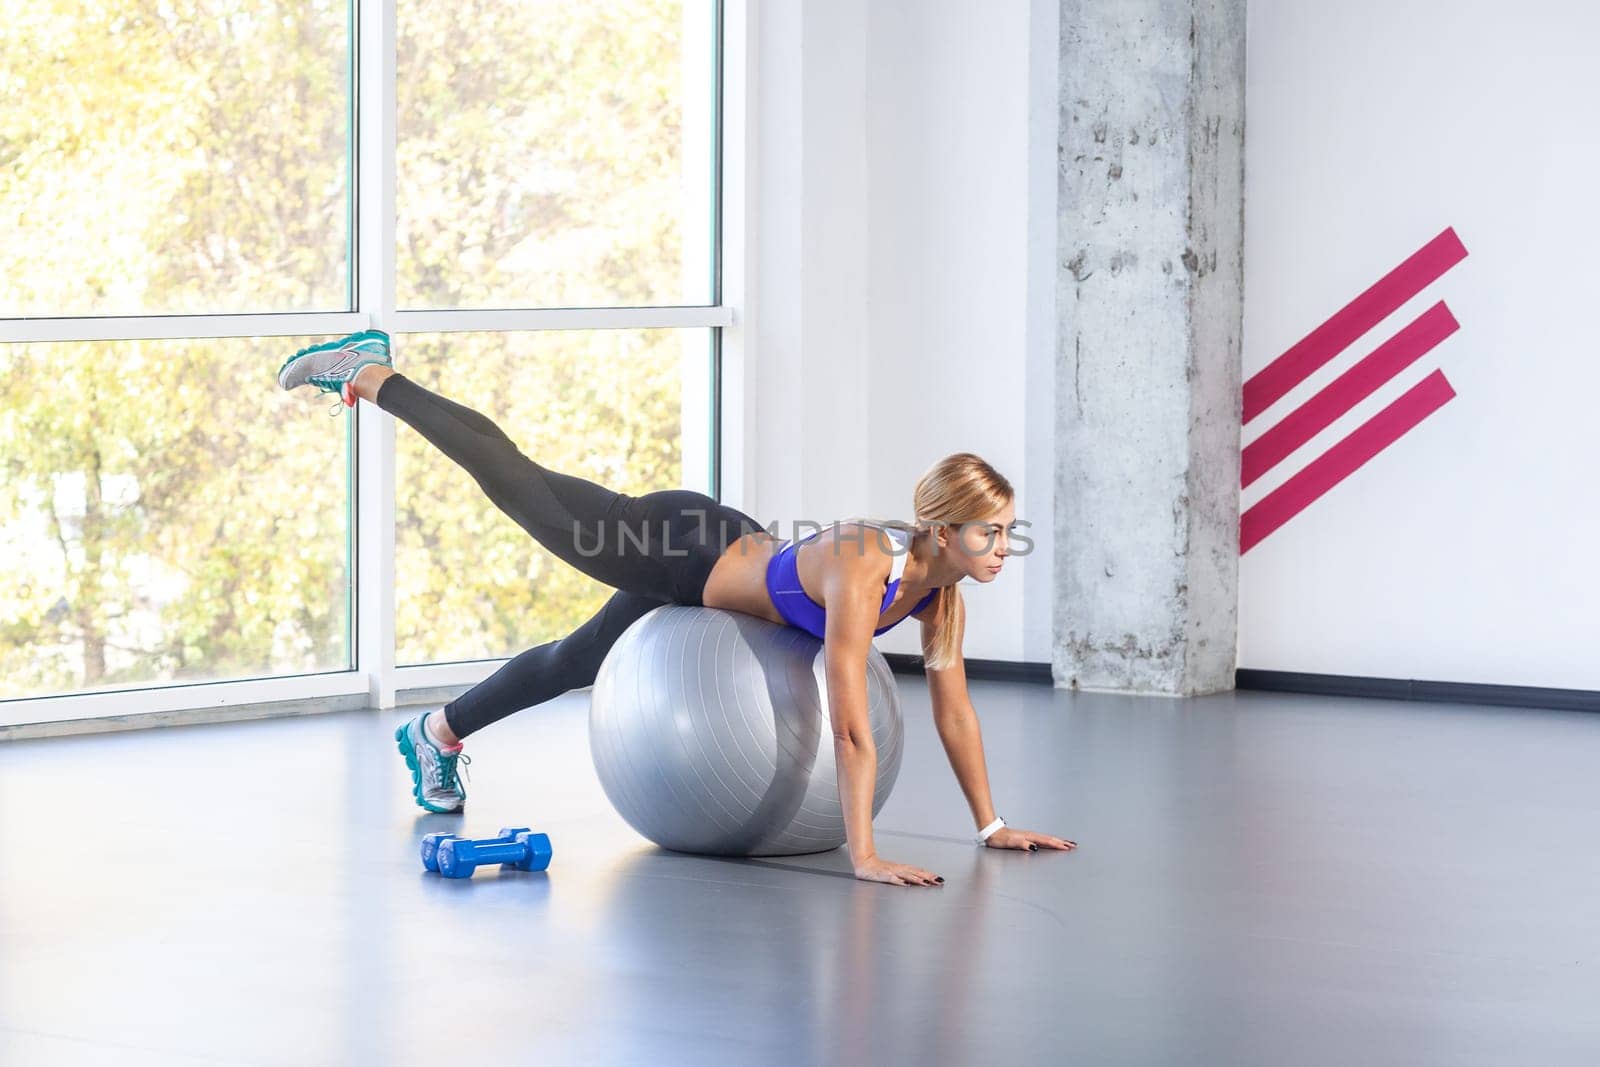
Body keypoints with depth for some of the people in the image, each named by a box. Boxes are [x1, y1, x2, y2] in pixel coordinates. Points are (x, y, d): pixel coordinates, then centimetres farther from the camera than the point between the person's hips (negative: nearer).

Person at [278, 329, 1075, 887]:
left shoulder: (940, 584, -19)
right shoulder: (862, 568, -41)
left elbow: (952, 709, -9)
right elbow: (850, 724, -43)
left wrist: (991, 825, -8)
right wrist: (863, 856, -43)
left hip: (723, 559, 6)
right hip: (674, 551, -6)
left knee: (572, 666, 26)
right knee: (515, 481, 13)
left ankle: (438, 732, 52)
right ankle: (370, 374, 31)